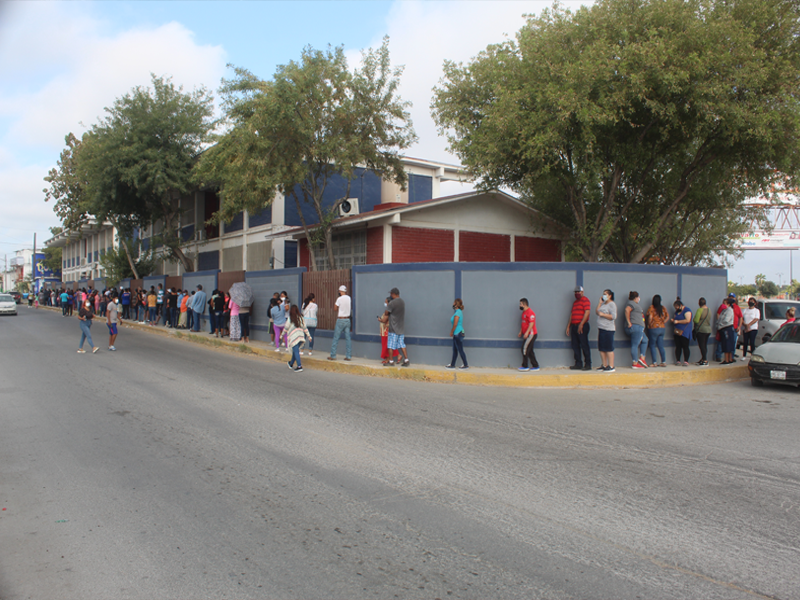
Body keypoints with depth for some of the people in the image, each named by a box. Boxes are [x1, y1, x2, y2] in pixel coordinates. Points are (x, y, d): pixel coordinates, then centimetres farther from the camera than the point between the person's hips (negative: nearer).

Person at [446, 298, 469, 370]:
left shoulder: (457, 313, -18)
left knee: (460, 350, -1)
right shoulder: (458, 312, 12)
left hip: (458, 334, -10)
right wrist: (452, 333, 16)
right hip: (457, 334, 10)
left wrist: (451, 332, -8)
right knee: (455, 350, 14)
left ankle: (466, 365, 6)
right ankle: (452, 365, 20)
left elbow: (455, 324, -19)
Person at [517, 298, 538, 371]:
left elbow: (532, 323, -23)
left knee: (525, 349, -8)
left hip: (531, 334, -10)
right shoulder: (524, 312, 16)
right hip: (527, 334, 10)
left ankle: (525, 366, -1)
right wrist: (520, 332, 21)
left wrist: (527, 332, -27)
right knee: (530, 351, 11)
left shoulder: (530, 312, -16)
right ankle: (535, 366, 15)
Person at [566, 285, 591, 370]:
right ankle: (578, 364, 11)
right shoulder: (575, 302, 21)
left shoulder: (585, 300, -4)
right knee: (575, 346, 7)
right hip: (574, 326, 8)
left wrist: (581, 324, -20)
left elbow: (587, 312, -15)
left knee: (584, 345, -7)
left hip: (582, 326, -8)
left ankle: (588, 364, -2)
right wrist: (568, 326, 17)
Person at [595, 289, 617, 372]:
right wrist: (599, 303, 11)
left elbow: (613, 316, -14)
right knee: (602, 348, 9)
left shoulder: (612, 304, -6)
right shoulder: (603, 304, 20)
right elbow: (596, 312, 14)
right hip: (601, 328, 9)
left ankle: (611, 367, -5)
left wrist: (602, 314, -13)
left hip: (608, 329, -9)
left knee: (609, 348, -8)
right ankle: (604, 365, 17)